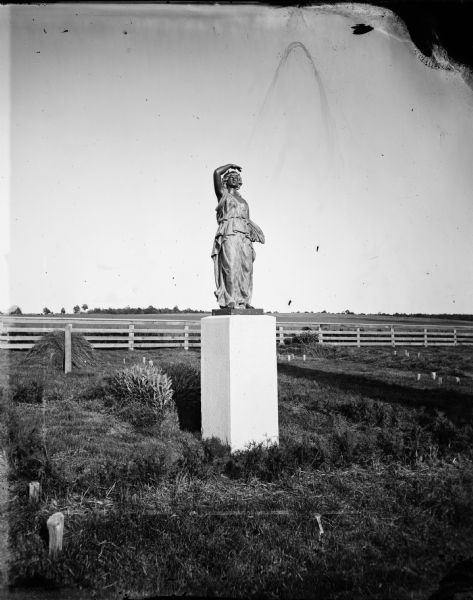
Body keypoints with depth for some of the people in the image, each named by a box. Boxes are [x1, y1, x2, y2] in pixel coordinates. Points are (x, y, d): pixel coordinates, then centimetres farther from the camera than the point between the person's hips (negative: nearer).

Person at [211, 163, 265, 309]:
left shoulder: (243, 201, 27)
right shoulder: (222, 194, 12)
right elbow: (217, 173, 0)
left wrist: (257, 231, 10)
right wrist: (230, 165, 15)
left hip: (244, 236, 6)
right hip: (229, 234, -6)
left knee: (246, 268, -3)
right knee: (231, 267, -15)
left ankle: (244, 301, -1)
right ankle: (230, 301, -17)